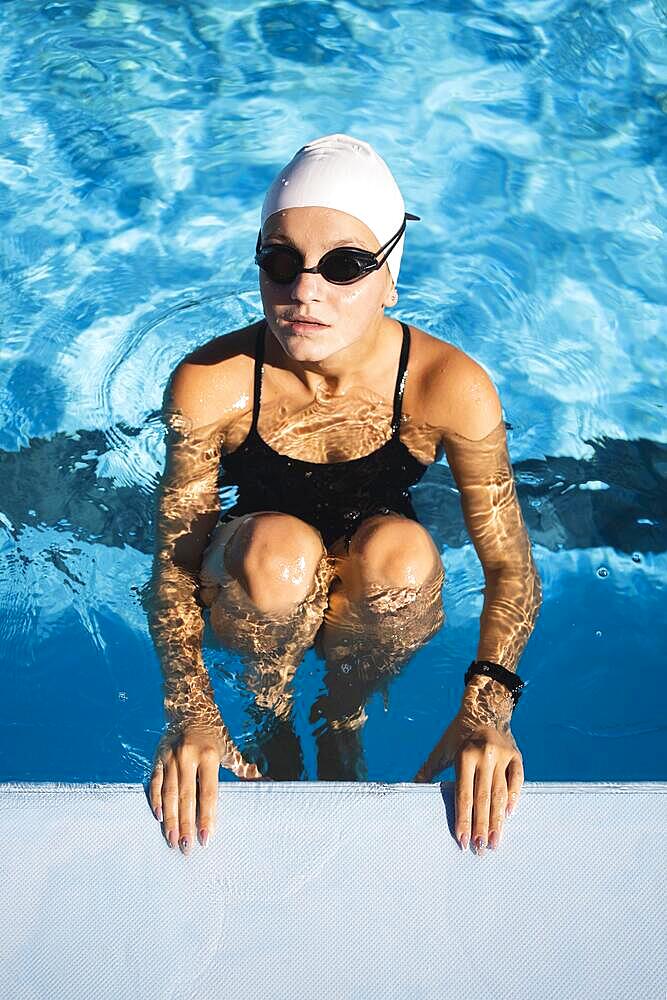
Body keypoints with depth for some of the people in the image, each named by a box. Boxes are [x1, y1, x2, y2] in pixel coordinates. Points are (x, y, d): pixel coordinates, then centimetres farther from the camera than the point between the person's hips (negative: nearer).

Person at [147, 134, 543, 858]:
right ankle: (269, 722, -1)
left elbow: (510, 565, -20)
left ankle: (341, 724, -1)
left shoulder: (450, 388, -24)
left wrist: (485, 706, -35)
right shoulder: (209, 384, -24)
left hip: (378, 599, 1)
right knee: (279, 547, -36)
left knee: (399, 549, -34)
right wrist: (188, 708, -32)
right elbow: (174, 555, -18)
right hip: (254, 598, 0)